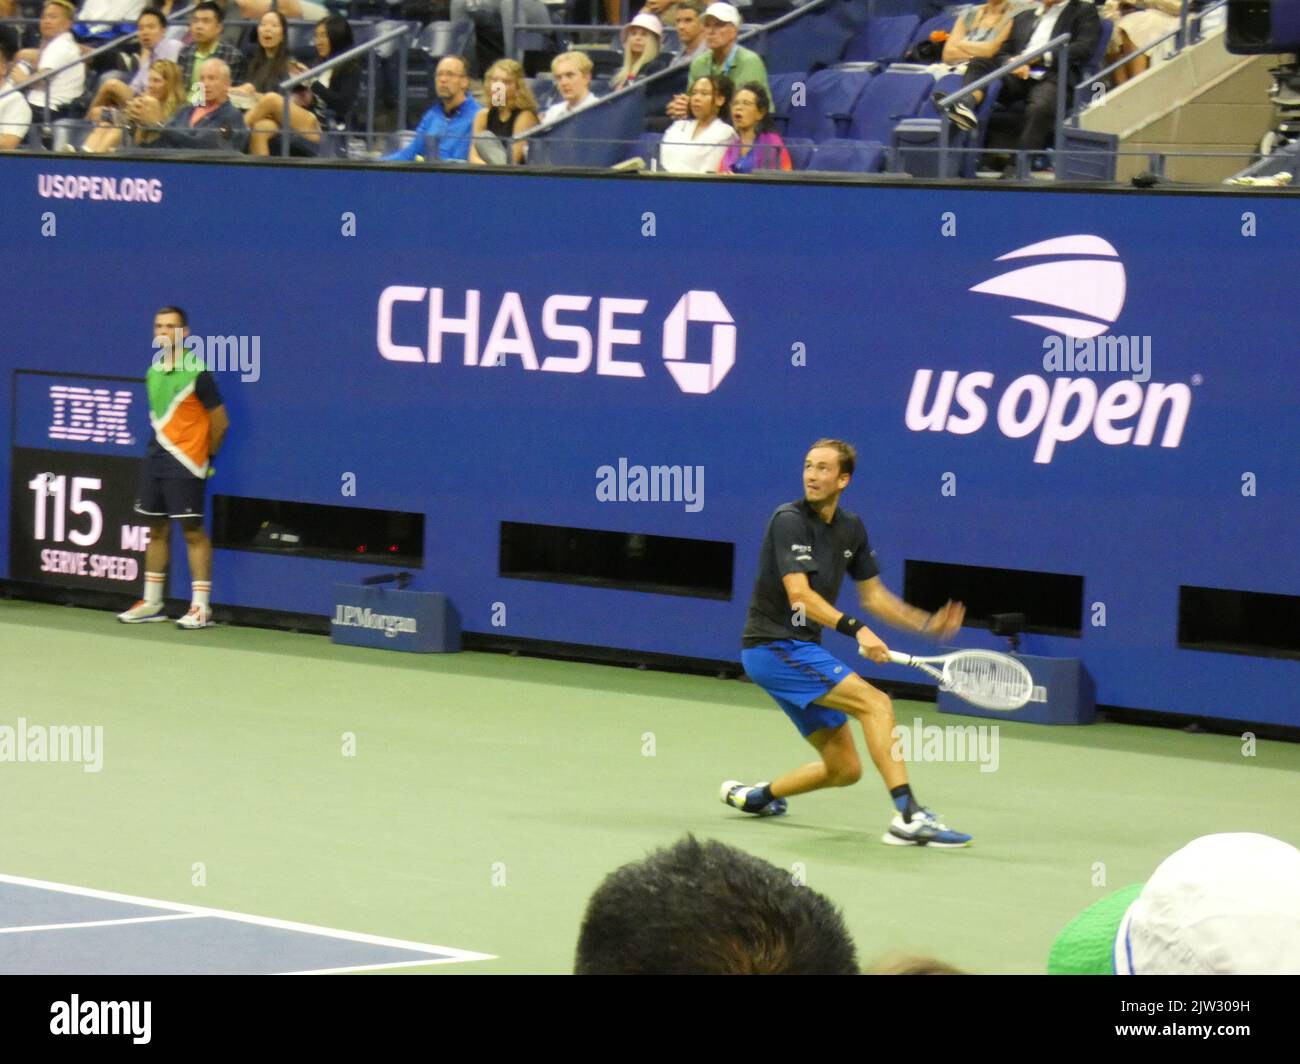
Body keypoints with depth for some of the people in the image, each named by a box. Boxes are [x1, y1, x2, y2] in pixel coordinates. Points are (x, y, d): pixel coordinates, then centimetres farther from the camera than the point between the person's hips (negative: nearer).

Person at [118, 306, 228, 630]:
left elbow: (220, 421, -6)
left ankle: (201, 606, -3)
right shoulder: (153, 372, 9)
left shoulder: (196, 373, -12)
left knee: (192, 531, -5)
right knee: (157, 530, 12)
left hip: (185, 464, -7)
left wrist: (205, 454, 4)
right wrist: (161, 445, 13)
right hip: (156, 457, 7)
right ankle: (151, 603, 20)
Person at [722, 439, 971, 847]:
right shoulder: (789, 520, -14)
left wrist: (928, 623, 6)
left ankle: (753, 796, 29)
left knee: (845, 768, 10)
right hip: (774, 646, -9)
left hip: (801, 651, 9)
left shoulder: (851, 529, 10)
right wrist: (855, 628, -36)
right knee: (876, 703, -22)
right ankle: (909, 817, -31)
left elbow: (873, 596, 18)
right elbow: (799, 595, -25)